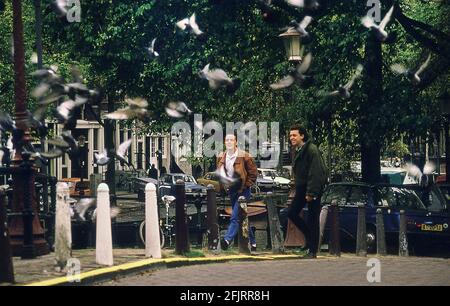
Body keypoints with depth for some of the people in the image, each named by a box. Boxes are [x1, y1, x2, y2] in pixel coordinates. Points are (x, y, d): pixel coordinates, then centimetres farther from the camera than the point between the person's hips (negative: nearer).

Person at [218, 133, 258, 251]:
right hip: (231, 191, 7)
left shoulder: (244, 156, -10)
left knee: (235, 217, -16)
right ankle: (252, 242, 23)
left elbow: (253, 173, -8)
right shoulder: (221, 158, 8)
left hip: (243, 191, -7)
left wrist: (246, 186, -12)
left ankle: (227, 239, -26)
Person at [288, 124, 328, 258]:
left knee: (313, 219, -4)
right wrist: (296, 189, 13)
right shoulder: (297, 151, 13)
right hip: (301, 188, 9)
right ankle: (309, 236, 21)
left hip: (313, 188, -9)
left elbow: (315, 173, -21)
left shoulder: (312, 150, -15)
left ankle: (313, 251, 1)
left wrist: (311, 193, -24)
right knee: (292, 213, 3)